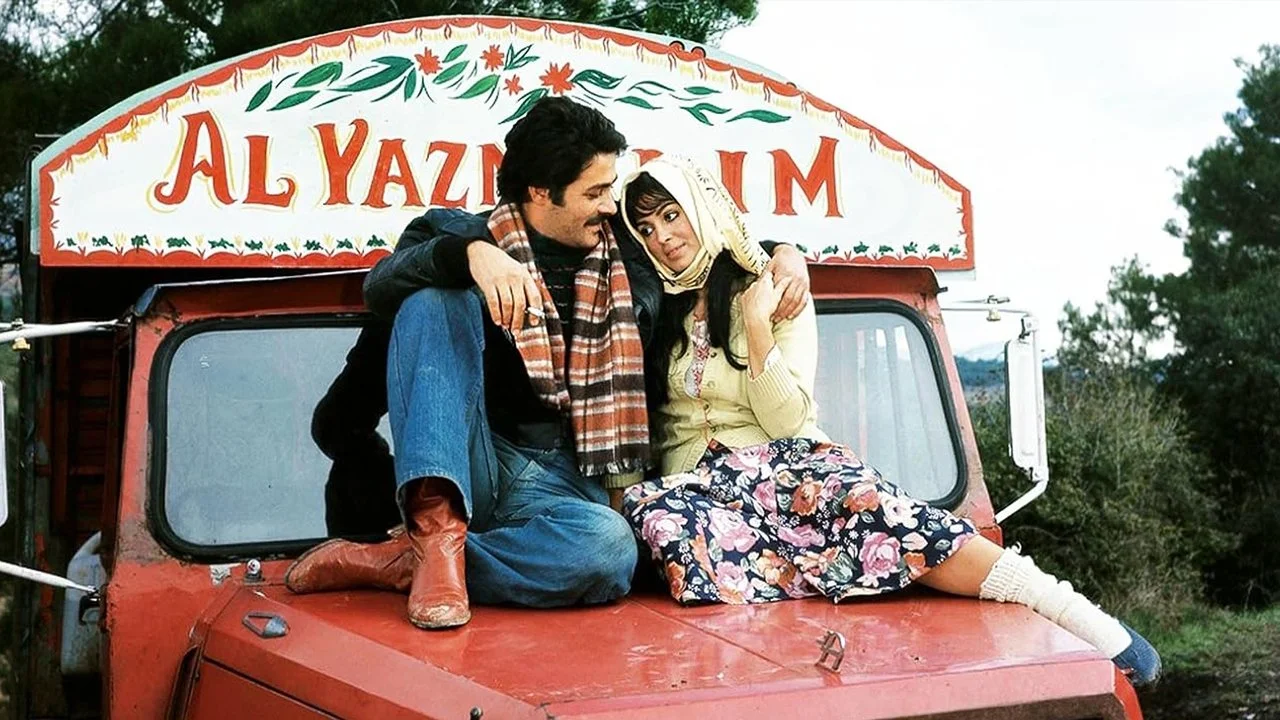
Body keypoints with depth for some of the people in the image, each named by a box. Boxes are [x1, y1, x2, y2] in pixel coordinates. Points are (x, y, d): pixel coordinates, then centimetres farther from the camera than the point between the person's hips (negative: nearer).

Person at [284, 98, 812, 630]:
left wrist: (783, 253, 12)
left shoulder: (627, 257, 15)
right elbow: (380, 288, -15)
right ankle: (439, 527, -36)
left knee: (610, 549, -36)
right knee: (436, 302, -24)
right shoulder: (461, 233, 5)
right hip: (472, 465, -1)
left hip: (561, 482, 2)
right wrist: (470, 253, -32)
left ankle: (402, 564, -24)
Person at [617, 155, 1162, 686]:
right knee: (649, 508, -36)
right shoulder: (654, 311, 12)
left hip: (784, 463, -2)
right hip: (698, 479, 2)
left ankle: (1077, 615, -35)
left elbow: (786, 420, -5)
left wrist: (757, 325, -11)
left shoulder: (778, 294, 4)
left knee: (863, 499, -35)